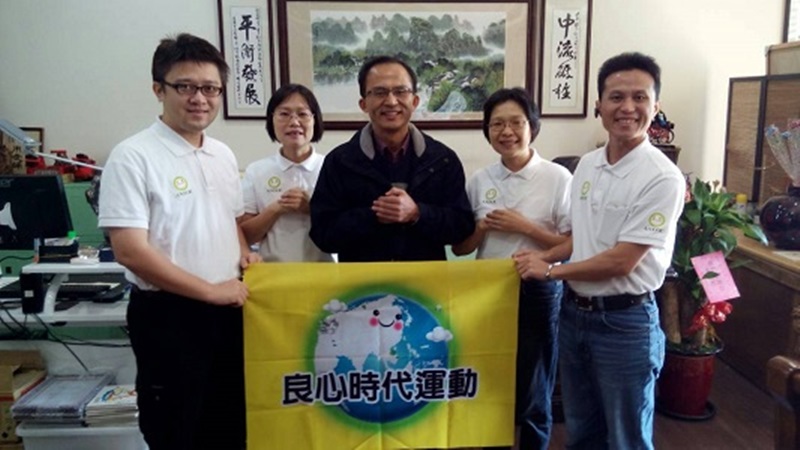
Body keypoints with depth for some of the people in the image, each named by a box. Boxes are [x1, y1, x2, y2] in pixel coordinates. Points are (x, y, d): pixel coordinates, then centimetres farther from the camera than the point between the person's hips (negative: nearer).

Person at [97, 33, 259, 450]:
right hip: (168, 315, -6)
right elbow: (130, 250, -20)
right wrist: (210, 291, -18)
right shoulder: (133, 156, -14)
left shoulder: (223, 155, 8)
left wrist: (244, 254, 1)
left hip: (228, 311, 6)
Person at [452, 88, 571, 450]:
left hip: (538, 292, -3)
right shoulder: (479, 180, 2)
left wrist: (525, 227, -18)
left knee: (533, 395, 12)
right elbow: (460, 247, 6)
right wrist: (482, 228, -13)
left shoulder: (558, 178, -8)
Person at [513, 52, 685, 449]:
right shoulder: (587, 164, 4)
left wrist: (550, 271, -11)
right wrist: (543, 256, 1)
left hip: (625, 322, -6)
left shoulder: (662, 178, -18)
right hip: (574, 312, 7)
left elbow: (621, 261, -20)